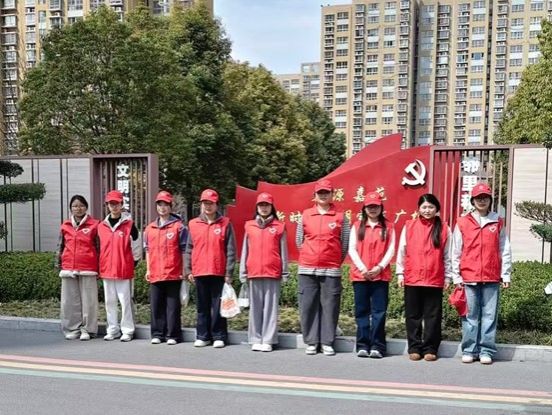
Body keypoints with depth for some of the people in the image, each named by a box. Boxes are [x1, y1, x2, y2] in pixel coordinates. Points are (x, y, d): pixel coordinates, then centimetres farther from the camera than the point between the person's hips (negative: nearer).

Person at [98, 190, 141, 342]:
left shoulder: (129, 224, -3)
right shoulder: (101, 226, 9)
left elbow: (136, 246, 0)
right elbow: (100, 248, 18)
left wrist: (132, 263, 1)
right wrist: (101, 267, 14)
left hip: (124, 270, -5)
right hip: (106, 270, 5)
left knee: (125, 301, -1)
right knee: (109, 302, 11)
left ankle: (127, 331, 8)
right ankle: (112, 330, 21)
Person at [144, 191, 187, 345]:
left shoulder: (178, 226, -1)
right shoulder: (150, 228, 12)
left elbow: (184, 250, -1)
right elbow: (147, 250, 16)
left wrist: (184, 270, -5)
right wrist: (148, 269, 10)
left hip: (173, 273, -4)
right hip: (155, 274, 4)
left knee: (173, 305, 2)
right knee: (156, 305, 9)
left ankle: (172, 335, 9)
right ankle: (157, 334, 19)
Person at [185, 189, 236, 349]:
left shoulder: (225, 223, 1)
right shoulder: (193, 224, 9)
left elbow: (230, 250, -1)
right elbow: (189, 249, 10)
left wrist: (229, 272, -6)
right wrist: (188, 270, 4)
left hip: (219, 273, -2)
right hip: (199, 273, 3)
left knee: (218, 306, 3)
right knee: (202, 306, 10)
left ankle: (219, 337, 12)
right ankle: (202, 336, 19)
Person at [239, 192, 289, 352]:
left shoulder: (279, 227, 5)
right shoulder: (249, 226, 10)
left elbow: (283, 252, 5)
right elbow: (245, 251, 11)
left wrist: (285, 273, 1)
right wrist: (243, 273, 7)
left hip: (272, 272, -2)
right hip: (254, 273, 2)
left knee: (270, 306, 0)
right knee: (255, 307, 5)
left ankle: (268, 340, 4)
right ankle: (256, 339, 11)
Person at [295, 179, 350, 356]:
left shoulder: (340, 217, 3)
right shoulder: (305, 215, 7)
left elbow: (345, 243, 4)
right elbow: (299, 240, 11)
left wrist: (335, 261, 7)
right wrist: (309, 257, 11)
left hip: (331, 270, -1)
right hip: (307, 269, 2)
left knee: (329, 306, 1)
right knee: (308, 306, 3)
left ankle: (327, 342, 10)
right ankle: (311, 342, 12)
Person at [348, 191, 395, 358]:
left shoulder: (388, 227, 8)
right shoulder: (357, 226, 9)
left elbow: (391, 250, 1)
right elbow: (352, 249, 2)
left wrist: (380, 267, -12)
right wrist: (362, 268, -10)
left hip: (381, 275, -1)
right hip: (360, 274, 1)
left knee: (379, 311, -2)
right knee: (362, 311, 3)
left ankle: (377, 346, 4)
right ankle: (362, 345, 9)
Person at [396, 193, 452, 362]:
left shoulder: (444, 229, 4)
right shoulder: (409, 226, 5)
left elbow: (447, 255, 6)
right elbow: (402, 251, 7)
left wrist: (447, 277, 4)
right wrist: (400, 273, 3)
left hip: (435, 280, -1)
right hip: (412, 279, 1)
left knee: (433, 316, 5)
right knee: (413, 315, 7)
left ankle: (430, 349, 15)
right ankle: (414, 348, 17)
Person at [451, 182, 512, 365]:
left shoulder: (498, 223, 8)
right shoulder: (462, 223, 5)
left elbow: (505, 251, 8)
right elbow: (456, 252, 5)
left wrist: (506, 274, 3)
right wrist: (457, 276, 2)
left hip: (492, 278, 1)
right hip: (469, 278, 0)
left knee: (489, 315, 3)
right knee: (470, 315, 4)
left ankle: (486, 351, 11)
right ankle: (469, 350, 11)